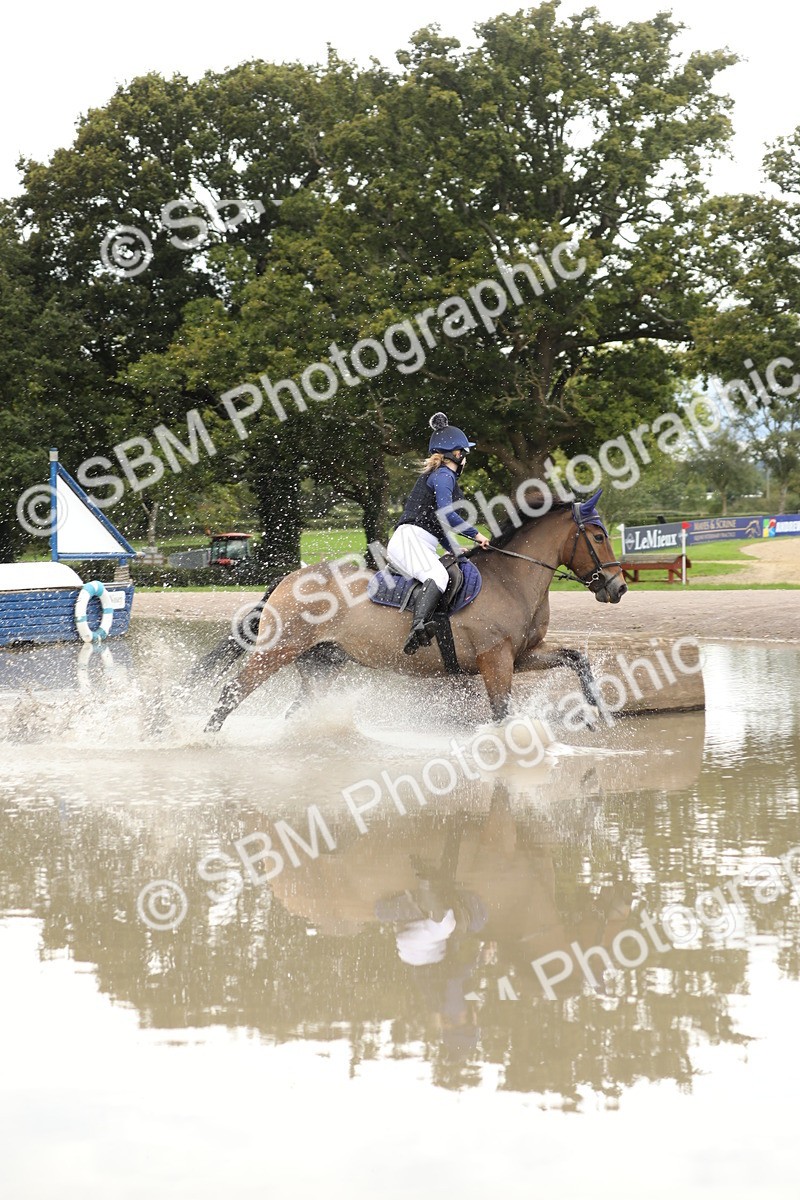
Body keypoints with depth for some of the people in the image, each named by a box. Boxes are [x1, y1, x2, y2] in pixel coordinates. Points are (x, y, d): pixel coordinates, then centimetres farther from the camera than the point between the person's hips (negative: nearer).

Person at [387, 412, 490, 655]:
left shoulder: (438, 476, 27)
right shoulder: (444, 475, -4)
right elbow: (445, 514, -18)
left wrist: (454, 549, 28)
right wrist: (475, 535, -9)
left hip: (421, 545, 11)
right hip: (410, 539, -11)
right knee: (438, 576, -36)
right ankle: (418, 626, -61)